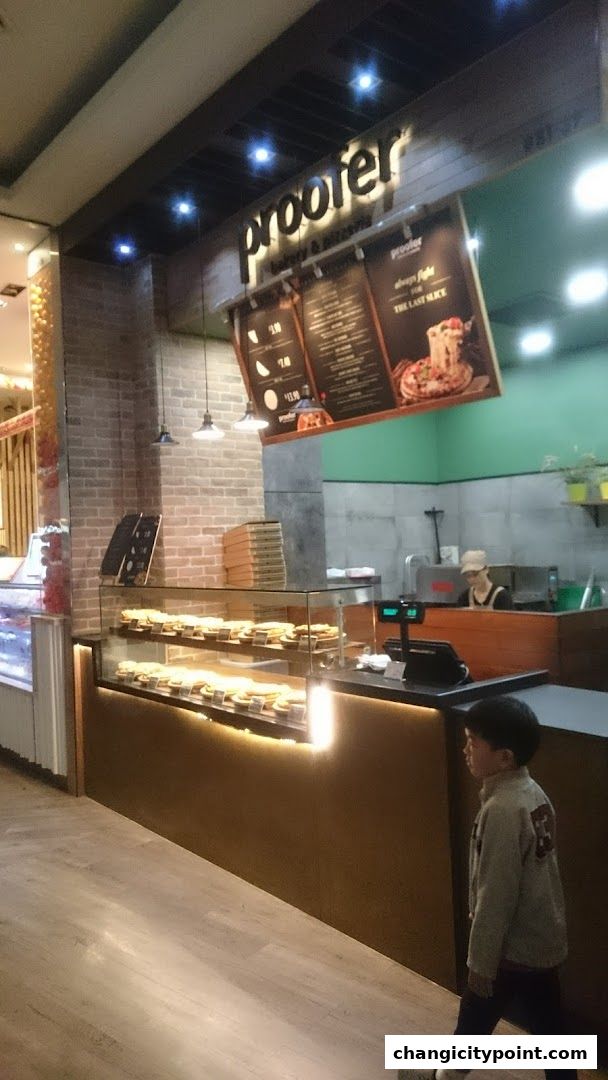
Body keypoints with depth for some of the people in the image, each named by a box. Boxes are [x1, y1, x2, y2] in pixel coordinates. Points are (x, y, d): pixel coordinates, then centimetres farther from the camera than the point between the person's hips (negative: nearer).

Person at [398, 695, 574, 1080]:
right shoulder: (534, 793, -1)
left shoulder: (502, 810, -29)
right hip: (545, 939, 8)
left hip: (514, 946, -8)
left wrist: (481, 961, -13)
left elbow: (496, 896, -24)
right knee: (547, 1026, 20)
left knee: (476, 1016, 16)